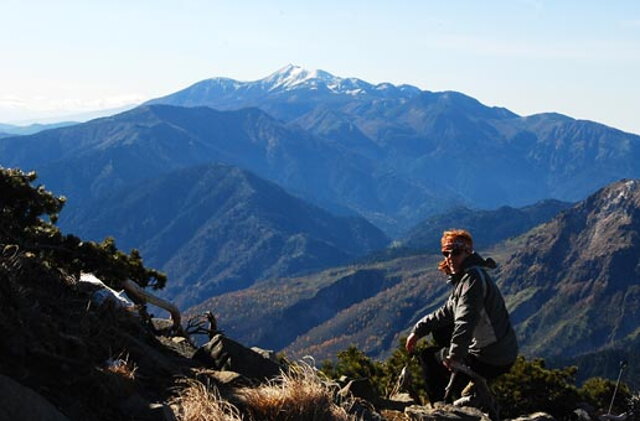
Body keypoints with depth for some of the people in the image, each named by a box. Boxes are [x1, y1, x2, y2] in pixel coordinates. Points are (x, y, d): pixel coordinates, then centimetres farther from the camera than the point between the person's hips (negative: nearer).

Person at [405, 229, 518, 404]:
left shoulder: (473, 277, -19)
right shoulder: (464, 277, 13)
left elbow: (466, 319, -31)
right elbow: (446, 312, 20)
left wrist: (454, 355, -36)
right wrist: (418, 330, 14)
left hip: (492, 361, -10)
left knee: (428, 357, 2)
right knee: (439, 329, 26)